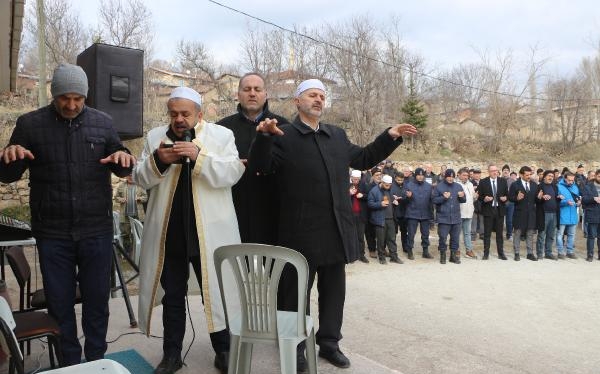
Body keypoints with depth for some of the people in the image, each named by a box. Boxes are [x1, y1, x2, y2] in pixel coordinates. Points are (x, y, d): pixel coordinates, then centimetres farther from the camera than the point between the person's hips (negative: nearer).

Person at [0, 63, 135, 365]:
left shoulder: (103, 122, 2)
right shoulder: (30, 123, 0)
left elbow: (122, 170, 9)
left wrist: (124, 158, -15)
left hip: (97, 231, 1)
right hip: (52, 233, 0)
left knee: (97, 298, 12)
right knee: (59, 302, 11)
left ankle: (96, 360, 30)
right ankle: (69, 363, 29)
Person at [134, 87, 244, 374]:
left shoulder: (222, 135, 0)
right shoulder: (155, 136, 8)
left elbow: (232, 173, -12)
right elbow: (140, 178, 5)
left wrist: (199, 155, -24)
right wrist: (157, 160, -15)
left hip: (210, 233, -2)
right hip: (168, 233, 3)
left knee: (217, 294, 8)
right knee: (171, 296, 15)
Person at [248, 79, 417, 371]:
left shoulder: (338, 135, 16)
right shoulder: (283, 136, -3)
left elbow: (363, 159, 25)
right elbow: (260, 166, -12)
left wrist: (390, 137, 16)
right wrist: (264, 136, -29)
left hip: (335, 229, 6)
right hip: (301, 231, -5)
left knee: (334, 289, 15)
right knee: (296, 290, 7)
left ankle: (329, 343, 31)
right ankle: (294, 347, 24)